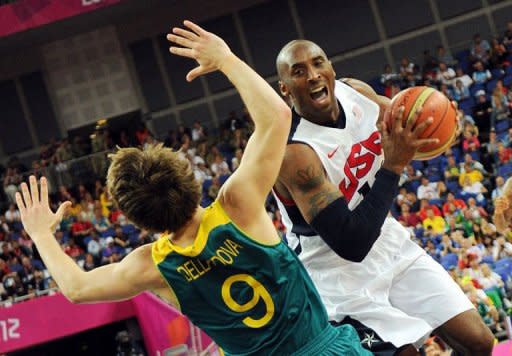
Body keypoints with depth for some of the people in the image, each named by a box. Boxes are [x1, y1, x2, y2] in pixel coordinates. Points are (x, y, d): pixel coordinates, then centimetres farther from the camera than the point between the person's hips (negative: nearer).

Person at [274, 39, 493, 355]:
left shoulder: (355, 92, -7)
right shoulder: (293, 153, -28)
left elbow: (399, 123, 15)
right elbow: (351, 245, -32)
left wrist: (428, 117, -10)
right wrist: (393, 165, -34)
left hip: (390, 244, 7)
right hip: (341, 273, -7)